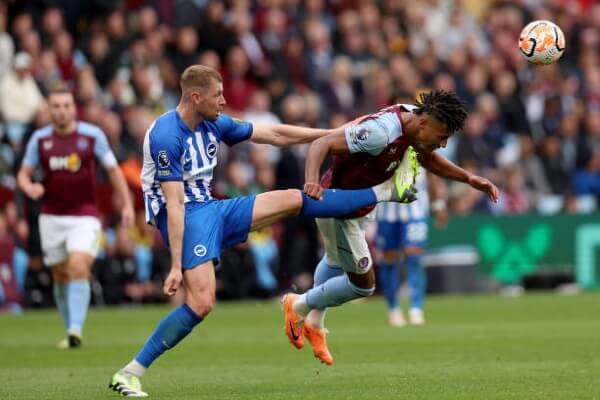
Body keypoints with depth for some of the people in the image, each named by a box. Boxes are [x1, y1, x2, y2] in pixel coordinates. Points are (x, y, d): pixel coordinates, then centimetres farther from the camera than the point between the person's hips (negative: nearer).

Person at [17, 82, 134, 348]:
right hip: (52, 217, 3)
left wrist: (127, 204, -1)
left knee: (78, 268, -21)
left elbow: (113, 170, 4)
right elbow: (24, 173, 8)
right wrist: (29, 187, -16)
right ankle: (71, 330, 23)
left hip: (84, 217, -3)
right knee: (61, 276, 8)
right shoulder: (39, 139, 1)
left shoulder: (92, 135, -4)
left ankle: (75, 330, -25)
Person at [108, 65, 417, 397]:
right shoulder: (166, 137, -21)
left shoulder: (213, 124, 4)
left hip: (212, 209, 8)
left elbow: (275, 135, 13)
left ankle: (385, 192, 20)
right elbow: (173, 204, -24)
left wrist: (335, 133, 13)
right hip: (186, 217, -8)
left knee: (294, 200, 9)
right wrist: (176, 266, -25)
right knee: (201, 303, -24)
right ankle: (130, 373, -18)